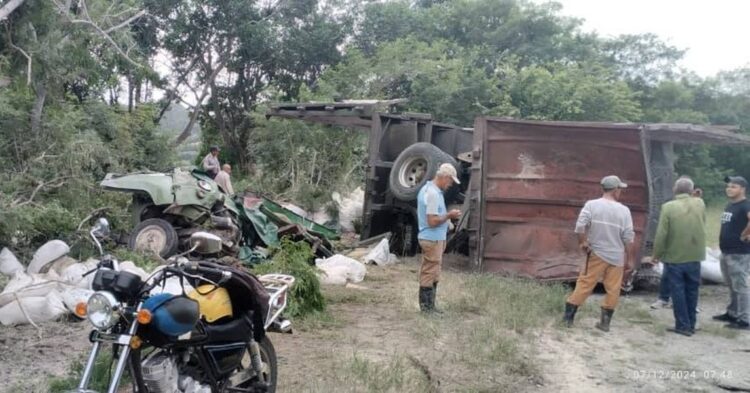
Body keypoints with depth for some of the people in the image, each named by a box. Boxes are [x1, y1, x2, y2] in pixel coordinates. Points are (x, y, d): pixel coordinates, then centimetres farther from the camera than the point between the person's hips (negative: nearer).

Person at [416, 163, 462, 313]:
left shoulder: (427, 188, 12)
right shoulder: (433, 194, -20)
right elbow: (433, 221, -23)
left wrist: (447, 215, 12)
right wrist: (449, 215, -13)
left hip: (432, 238, 11)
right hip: (433, 239, -11)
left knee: (431, 273, 15)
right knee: (430, 273, -3)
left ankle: (428, 306, 22)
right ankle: (426, 306, 4)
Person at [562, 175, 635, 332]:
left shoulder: (591, 205, -6)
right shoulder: (624, 210, -3)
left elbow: (580, 226, -16)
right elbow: (628, 238, -2)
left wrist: (582, 243, -2)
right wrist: (628, 259, 8)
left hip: (597, 254, 0)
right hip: (617, 257, 0)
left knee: (584, 285, 5)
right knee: (612, 290, 10)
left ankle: (568, 316, 7)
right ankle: (605, 322, 14)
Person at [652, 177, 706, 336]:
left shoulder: (668, 207, -13)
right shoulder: (700, 203, 0)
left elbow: (661, 234, -14)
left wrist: (657, 254, -1)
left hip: (674, 257, -4)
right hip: (695, 256, 4)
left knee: (678, 292, 5)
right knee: (692, 291, 15)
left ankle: (683, 325, 7)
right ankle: (691, 324, 22)